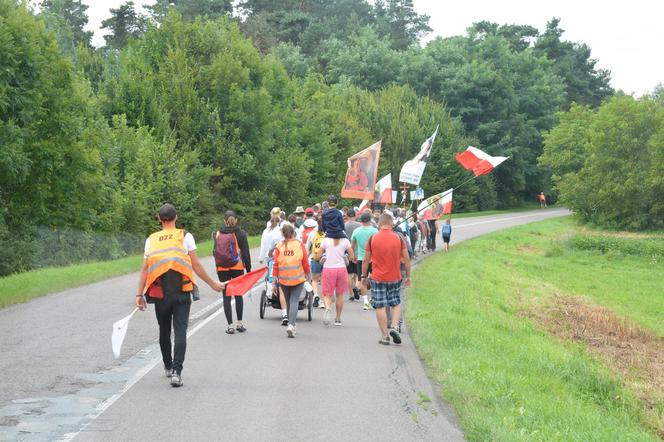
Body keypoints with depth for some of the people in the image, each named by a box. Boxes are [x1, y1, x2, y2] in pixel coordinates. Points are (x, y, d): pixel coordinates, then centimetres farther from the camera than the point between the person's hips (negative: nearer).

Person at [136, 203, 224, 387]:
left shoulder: (151, 239, 8)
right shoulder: (186, 236, 1)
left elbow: (144, 269, 4)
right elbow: (196, 266, -1)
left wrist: (139, 294, 6)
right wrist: (213, 284, 9)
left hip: (160, 294, 3)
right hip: (181, 293, -2)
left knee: (164, 331, 18)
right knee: (180, 332, -3)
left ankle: (168, 367, 32)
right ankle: (176, 371, -16)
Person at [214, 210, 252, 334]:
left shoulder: (217, 234, 2)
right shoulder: (240, 233, -3)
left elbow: (215, 252, 6)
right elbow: (246, 253, -3)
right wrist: (248, 270, 3)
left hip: (221, 269, 1)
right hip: (237, 268, 0)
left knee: (226, 296, 4)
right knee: (238, 295, 14)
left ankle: (230, 325, 1)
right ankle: (239, 323, 15)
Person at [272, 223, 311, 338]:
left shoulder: (279, 246, -3)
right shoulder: (300, 245, -4)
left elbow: (276, 264, -3)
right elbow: (305, 262, 0)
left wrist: (274, 278, 3)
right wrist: (307, 273, 16)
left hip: (283, 279, 2)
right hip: (298, 278, -2)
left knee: (289, 302, 16)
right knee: (294, 301, -2)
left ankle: (293, 325, 25)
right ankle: (291, 325, -20)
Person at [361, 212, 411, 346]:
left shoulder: (372, 239, -3)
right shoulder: (399, 238, -1)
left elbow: (366, 260, 2)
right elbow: (406, 259, 2)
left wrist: (364, 276, 12)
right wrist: (408, 276, 11)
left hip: (377, 278, -1)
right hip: (395, 278, 1)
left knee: (380, 307, 4)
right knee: (396, 303, 18)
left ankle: (384, 336, 5)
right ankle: (394, 327, -1)